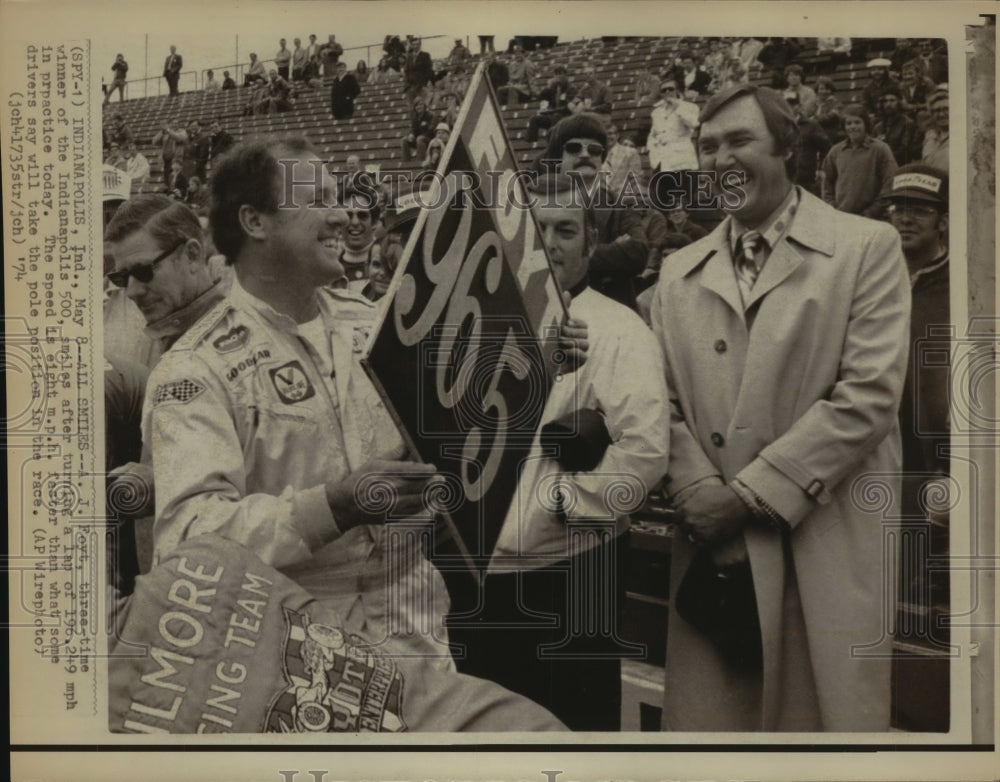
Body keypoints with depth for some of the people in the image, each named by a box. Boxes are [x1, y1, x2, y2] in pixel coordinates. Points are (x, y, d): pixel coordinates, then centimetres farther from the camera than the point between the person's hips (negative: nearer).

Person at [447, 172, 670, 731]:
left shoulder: (617, 330, -8)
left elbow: (644, 449, -18)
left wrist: (560, 502, -17)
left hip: (570, 574, -5)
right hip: (477, 568, 6)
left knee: (573, 718, 9)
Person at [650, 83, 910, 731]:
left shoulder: (868, 248, 0)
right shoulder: (679, 274, 13)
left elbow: (869, 395, -9)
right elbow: (667, 403, 8)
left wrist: (749, 495, -11)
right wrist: (701, 498, -10)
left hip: (827, 551, -3)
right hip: (714, 550, 3)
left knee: (825, 718, 4)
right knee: (707, 717, 7)